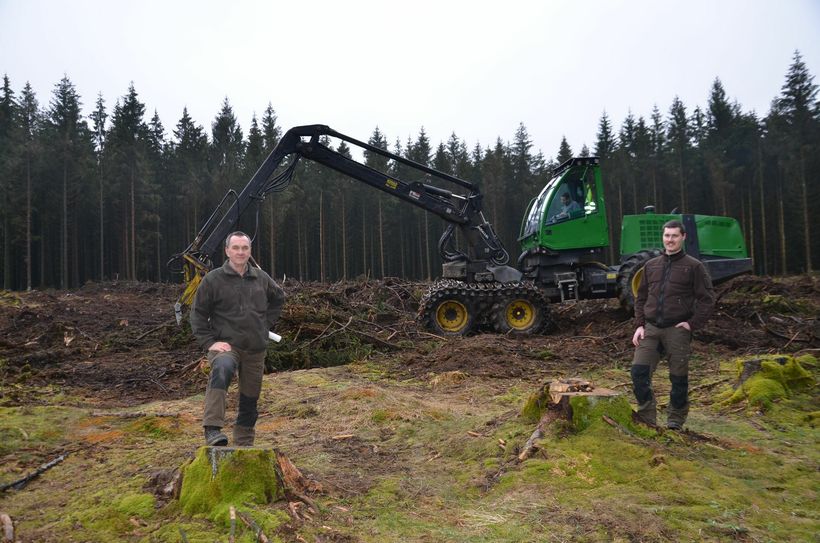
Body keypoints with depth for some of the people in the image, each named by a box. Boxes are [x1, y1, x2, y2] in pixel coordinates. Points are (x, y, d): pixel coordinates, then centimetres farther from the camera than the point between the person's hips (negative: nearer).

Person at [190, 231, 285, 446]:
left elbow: (278, 298, 25)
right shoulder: (213, 279, -4)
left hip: (256, 349, 4)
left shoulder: (261, 278, 7)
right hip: (226, 345, -4)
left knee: (250, 398, 12)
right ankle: (212, 430, -39)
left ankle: (244, 444, 30)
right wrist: (209, 342, -11)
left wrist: (266, 323, 13)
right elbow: (198, 313, -1)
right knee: (221, 371, -37)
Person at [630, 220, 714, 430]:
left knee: (678, 377, 5)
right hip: (651, 328, 4)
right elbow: (641, 298, 16)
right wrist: (639, 324, 6)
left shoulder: (694, 266, 0)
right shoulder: (651, 265, 13)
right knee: (639, 371, -7)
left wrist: (693, 324, -9)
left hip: (677, 330, -3)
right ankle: (647, 417, 4)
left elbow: (707, 299, -2)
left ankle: (675, 419, 22)